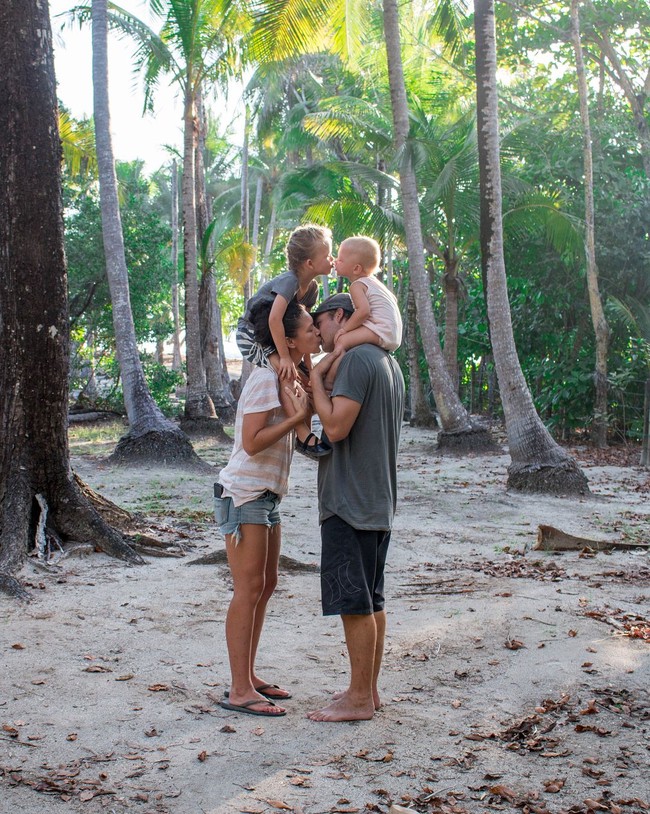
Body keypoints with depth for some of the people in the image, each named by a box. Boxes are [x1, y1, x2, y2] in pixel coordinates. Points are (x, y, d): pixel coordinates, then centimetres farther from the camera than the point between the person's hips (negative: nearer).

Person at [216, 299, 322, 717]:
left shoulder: (287, 376, 10)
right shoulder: (266, 377, -18)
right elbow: (252, 442, -23)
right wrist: (298, 417, -23)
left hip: (267, 497, 10)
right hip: (244, 495, -10)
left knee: (266, 585, 13)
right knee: (249, 588, -7)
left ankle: (249, 675, 23)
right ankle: (239, 690, -1)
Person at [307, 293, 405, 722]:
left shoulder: (357, 359, -14)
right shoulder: (389, 362, 16)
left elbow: (336, 427, -21)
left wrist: (316, 377, -9)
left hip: (351, 502, -10)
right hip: (379, 502, 10)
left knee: (354, 603, -2)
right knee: (372, 601, 14)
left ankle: (359, 699, 6)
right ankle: (368, 689, 23)